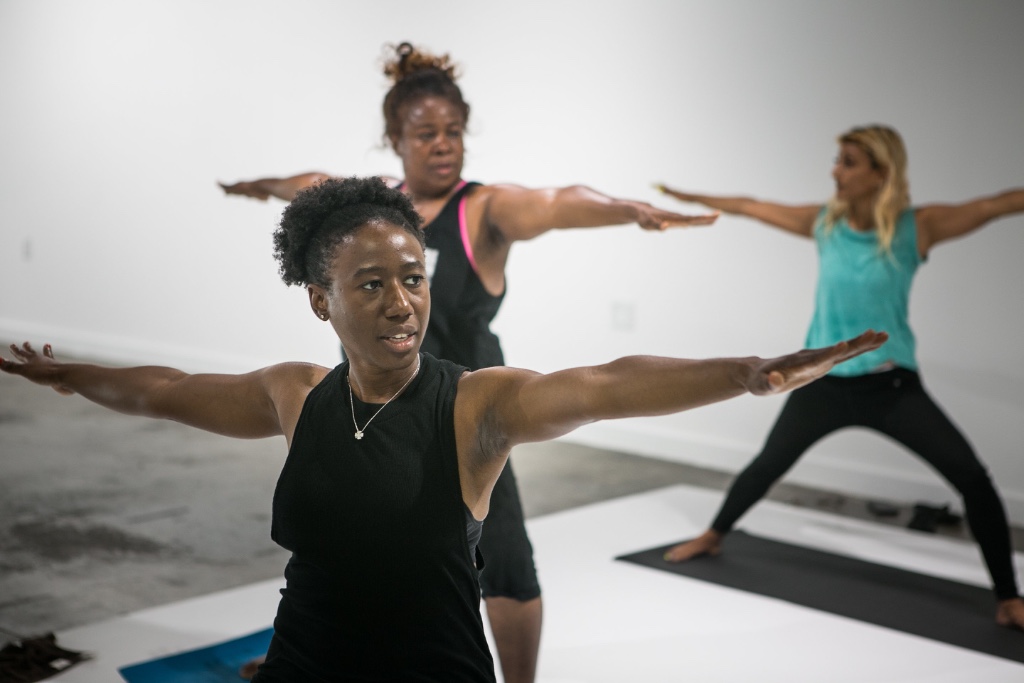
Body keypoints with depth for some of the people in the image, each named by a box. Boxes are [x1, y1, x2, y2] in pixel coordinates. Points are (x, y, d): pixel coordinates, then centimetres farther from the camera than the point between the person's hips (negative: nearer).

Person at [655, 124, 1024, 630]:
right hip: (824, 382, 3)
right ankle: (712, 537, 43)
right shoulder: (824, 222, -2)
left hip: (891, 385, -2)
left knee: (973, 479, -14)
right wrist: (689, 197, 19)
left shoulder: (918, 226, -11)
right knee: (767, 466, 17)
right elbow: (752, 208, 10)